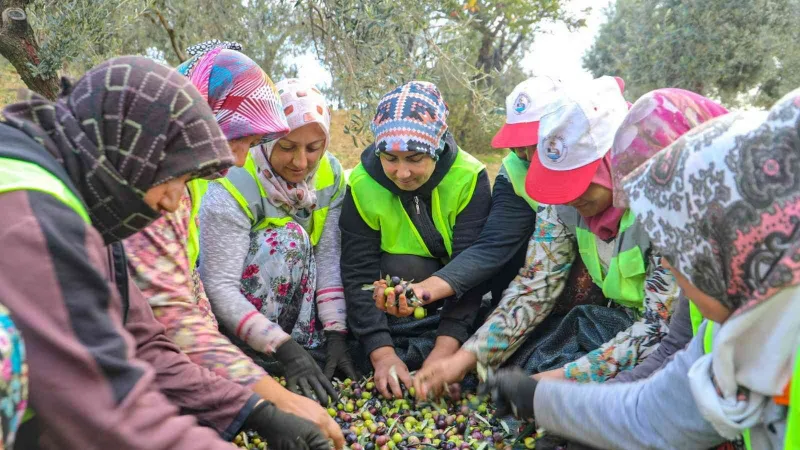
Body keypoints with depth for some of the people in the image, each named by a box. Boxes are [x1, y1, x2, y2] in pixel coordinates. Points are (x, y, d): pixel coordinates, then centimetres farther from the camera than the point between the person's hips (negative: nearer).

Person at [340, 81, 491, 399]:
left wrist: (443, 351, -34)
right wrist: (381, 353, -30)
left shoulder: (469, 177, -20)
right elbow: (358, 275, -19)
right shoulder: (362, 185, -17)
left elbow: (472, 264, -26)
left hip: (457, 294, 0)